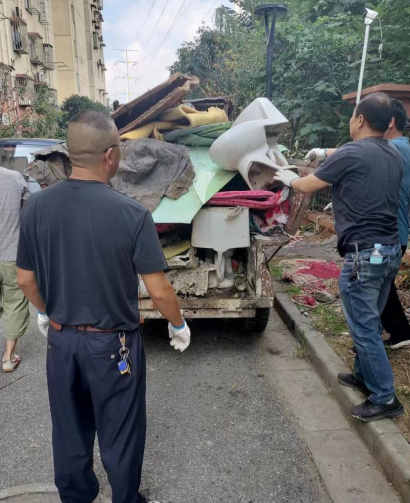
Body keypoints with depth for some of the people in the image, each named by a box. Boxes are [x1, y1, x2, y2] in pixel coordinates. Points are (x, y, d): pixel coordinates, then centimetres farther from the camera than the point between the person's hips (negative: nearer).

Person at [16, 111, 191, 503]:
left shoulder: (37, 206, -9)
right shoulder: (131, 213, -21)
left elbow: (25, 280, 1)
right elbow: (158, 291, -17)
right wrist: (178, 326, 2)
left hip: (61, 339, 5)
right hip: (112, 343, -4)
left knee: (69, 433, 23)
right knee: (120, 436, 16)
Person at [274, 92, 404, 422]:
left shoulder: (351, 153, -13)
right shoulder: (395, 156, 10)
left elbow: (307, 186, -2)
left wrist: (289, 178, 19)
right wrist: (327, 155, 34)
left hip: (363, 254, -8)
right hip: (391, 250, 9)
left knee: (364, 327, 1)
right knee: (369, 322, 21)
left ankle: (385, 399, 10)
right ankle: (364, 375, 36)